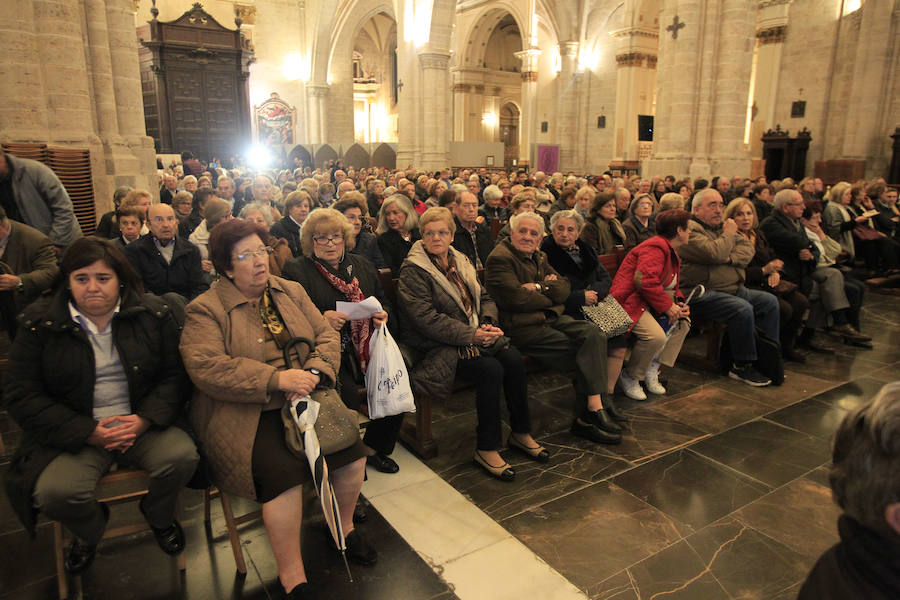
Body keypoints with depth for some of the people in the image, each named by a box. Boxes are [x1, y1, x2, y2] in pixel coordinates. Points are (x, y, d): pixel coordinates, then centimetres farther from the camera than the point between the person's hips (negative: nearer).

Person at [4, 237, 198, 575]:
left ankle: (158, 517, 11)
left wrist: (144, 420, -16)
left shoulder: (152, 315, 1)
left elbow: (175, 376, 1)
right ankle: (90, 530, 14)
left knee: (182, 456, -26)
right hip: (73, 434, 0)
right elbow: (22, 396, -3)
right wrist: (88, 432, -14)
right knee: (53, 493, -26)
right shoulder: (39, 324, -1)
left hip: (142, 425, 0)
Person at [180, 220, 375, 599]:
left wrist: (313, 373, -12)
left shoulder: (291, 292, 13)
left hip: (304, 398, 5)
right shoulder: (205, 310, -3)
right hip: (245, 414, -4)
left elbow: (327, 335, 10)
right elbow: (206, 368, -17)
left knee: (352, 448, -14)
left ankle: (343, 527, 17)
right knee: (283, 468, -28)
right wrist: (277, 379, -23)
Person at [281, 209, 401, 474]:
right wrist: (322, 318, -21)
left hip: (366, 348, 5)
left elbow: (383, 301, 25)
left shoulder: (362, 266, 18)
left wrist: (382, 315, 2)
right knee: (347, 397, -28)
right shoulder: (296, 270, 3)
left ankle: (373, 448, 8)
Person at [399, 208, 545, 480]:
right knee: (491, 369, -27)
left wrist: (488, 323, -6)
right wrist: (471, 335, -22)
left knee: (514, 359, -18)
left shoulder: (460, 261, 15)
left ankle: (521, 433, 0)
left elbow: (485, 298, 17)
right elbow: (426, 318, -18)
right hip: (437, 345, -6)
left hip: (475, 334, 7)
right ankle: (486, 449, -13)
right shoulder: (413, 271, -8)